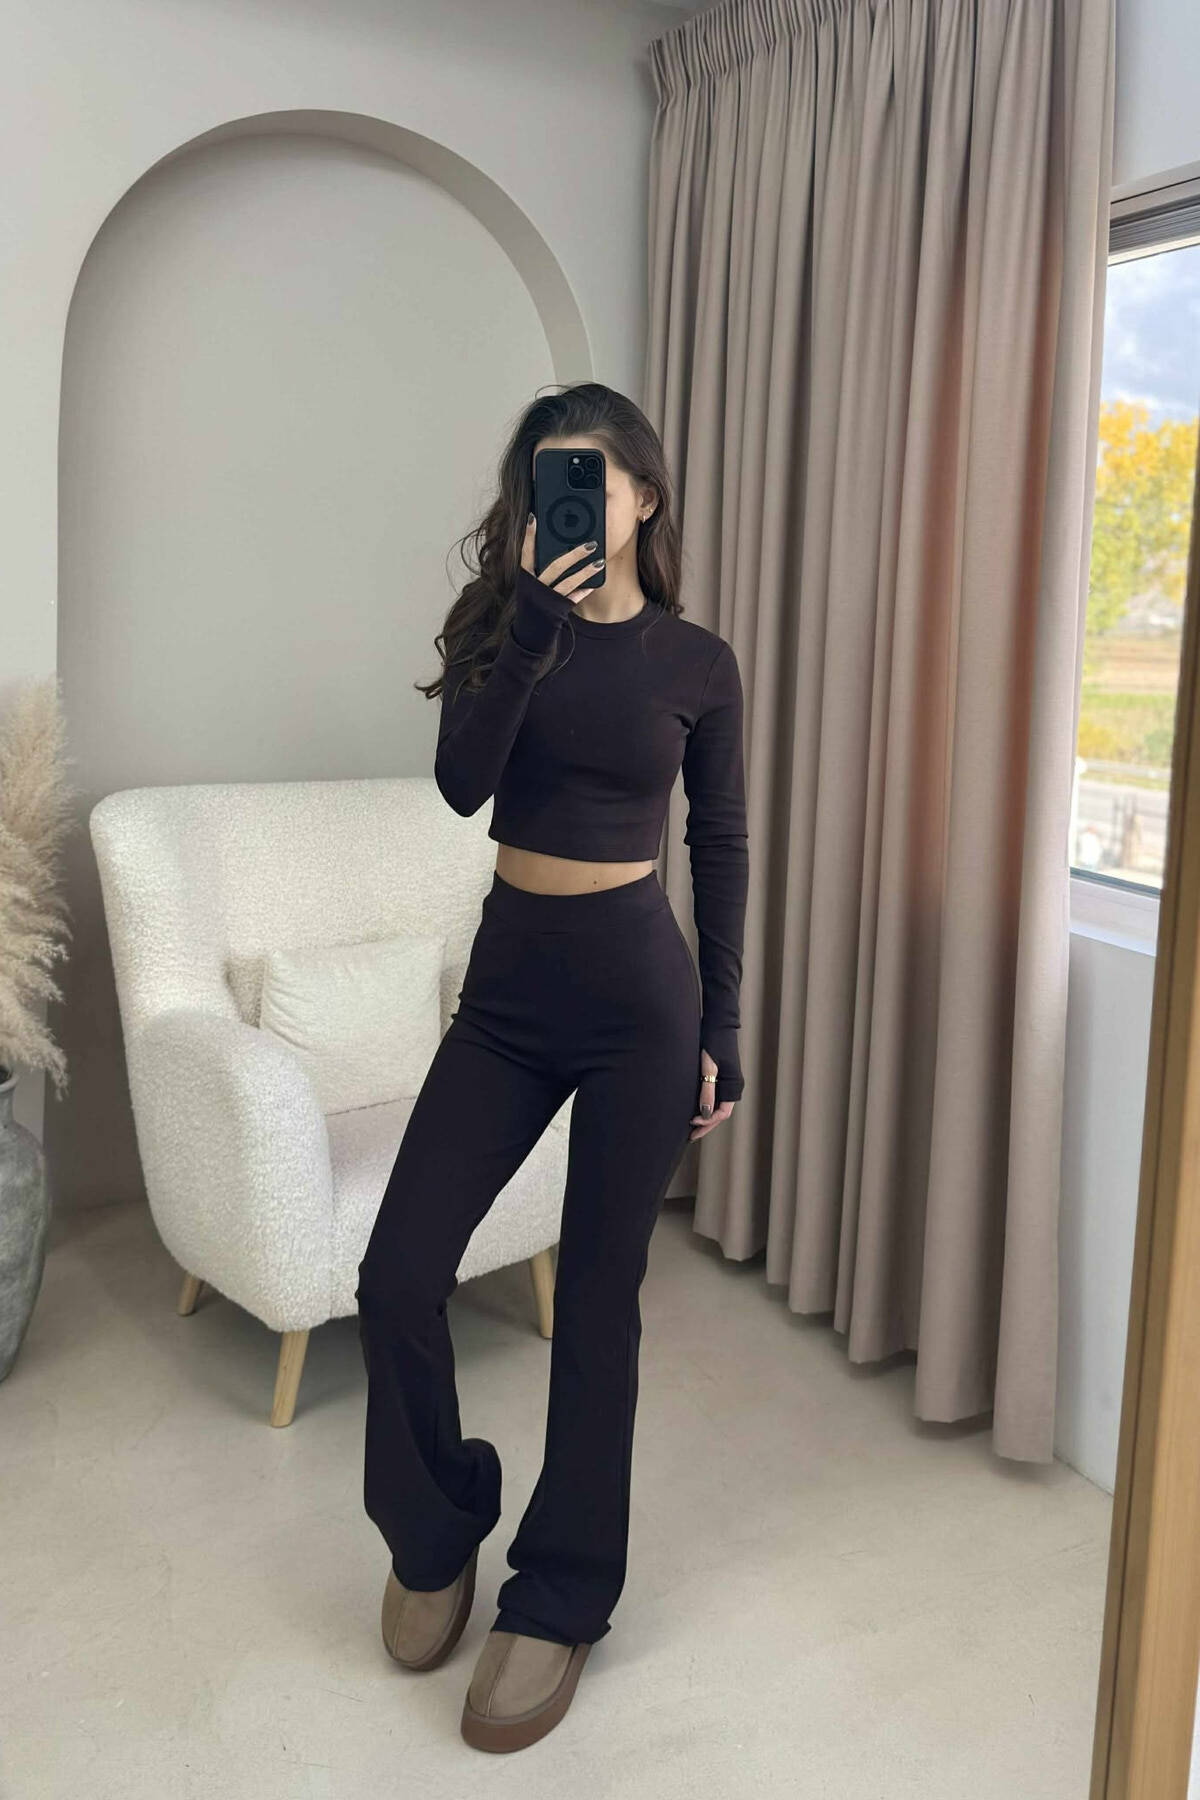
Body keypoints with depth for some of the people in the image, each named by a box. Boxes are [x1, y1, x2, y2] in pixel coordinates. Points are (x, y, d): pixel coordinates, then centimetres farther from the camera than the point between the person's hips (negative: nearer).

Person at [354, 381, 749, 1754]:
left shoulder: (696, 660, 0)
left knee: (596, 1297, 5)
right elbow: (462, 784, -13)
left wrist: (721, 1031, 0)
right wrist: (538, 623, -22)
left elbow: (722, 850, 3)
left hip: (637, 992, -2)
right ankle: (436, 1532, 27)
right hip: (507, 984, 3)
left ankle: (561, 1600, 24)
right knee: (397, 1276, -1)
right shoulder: (502, 623, 4)